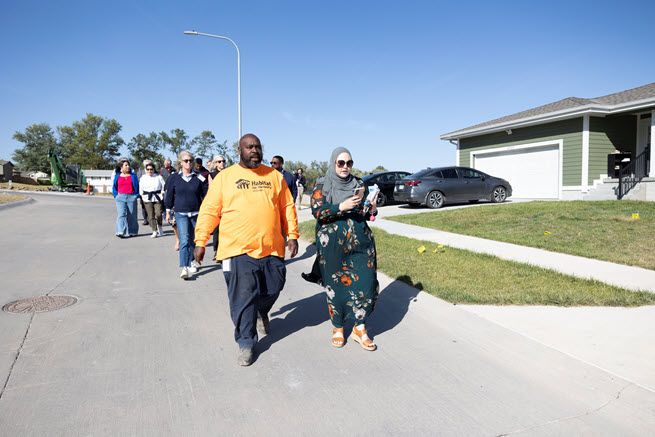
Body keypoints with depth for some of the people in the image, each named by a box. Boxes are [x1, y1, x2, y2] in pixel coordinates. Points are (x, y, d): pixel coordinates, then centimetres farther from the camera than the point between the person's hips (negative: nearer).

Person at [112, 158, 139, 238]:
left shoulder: (133, 175, 5)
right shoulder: (117, 176, 8)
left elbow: (137, 186, 6)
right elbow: (114, 187, 14)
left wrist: (136, 195, -2)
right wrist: (116, 196, 4)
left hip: (131, 197, 0)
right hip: (121, 197, 0)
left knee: (131, 215, 6)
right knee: (121, 214, -10)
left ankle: (131, 232, 16)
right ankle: (121, 232, -17)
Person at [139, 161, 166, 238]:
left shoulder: (158, 177, 4)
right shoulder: (143, 178, 10)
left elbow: (163, 186, 8)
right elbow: (140, 188, 17)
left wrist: (162, 194, 0)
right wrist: (142, 195, 6)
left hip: (157, 198, -2)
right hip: (147, 199, 2)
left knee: (158, 214, -12)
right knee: (151, 216, -1)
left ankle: (159, 228, 15)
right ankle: (154, 231, 4)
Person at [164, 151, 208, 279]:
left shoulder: (199, 178, 1)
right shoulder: (174, 178, 1)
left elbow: (206, 195, 5)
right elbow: (169, 196, 9)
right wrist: (168, 212, 9)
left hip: (196, 213, 2)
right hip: (181, 214, -1)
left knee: (193, 240, 11)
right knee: (184, 240, -12)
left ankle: (190, 262, 29)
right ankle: (184, 268, -17)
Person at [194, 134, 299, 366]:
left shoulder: (275, 176, 11)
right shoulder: (224, 177, 4)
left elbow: (287, 207, 12)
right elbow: (209, 211, 3)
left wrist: (292, 235, 6)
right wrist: (200, 241, 0)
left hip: (271, 249, 3)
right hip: (238, 250, -2)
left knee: (272, 289, 13)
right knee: (242, 299, -1)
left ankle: (261, 313, 47)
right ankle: (246, 343, 16)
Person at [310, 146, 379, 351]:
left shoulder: (359, 185, 10)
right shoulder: (322, 187, 2)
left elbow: (366, 214, 16)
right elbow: (317, 212, -11)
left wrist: (372, 211, -7)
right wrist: (341, 207, -23)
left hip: (360, 242, 3)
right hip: (332, 245, -2)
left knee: (366, 281, -4)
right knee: (336, 284, 5)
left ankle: (359, 328, 12)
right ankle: (338, 327, 23)